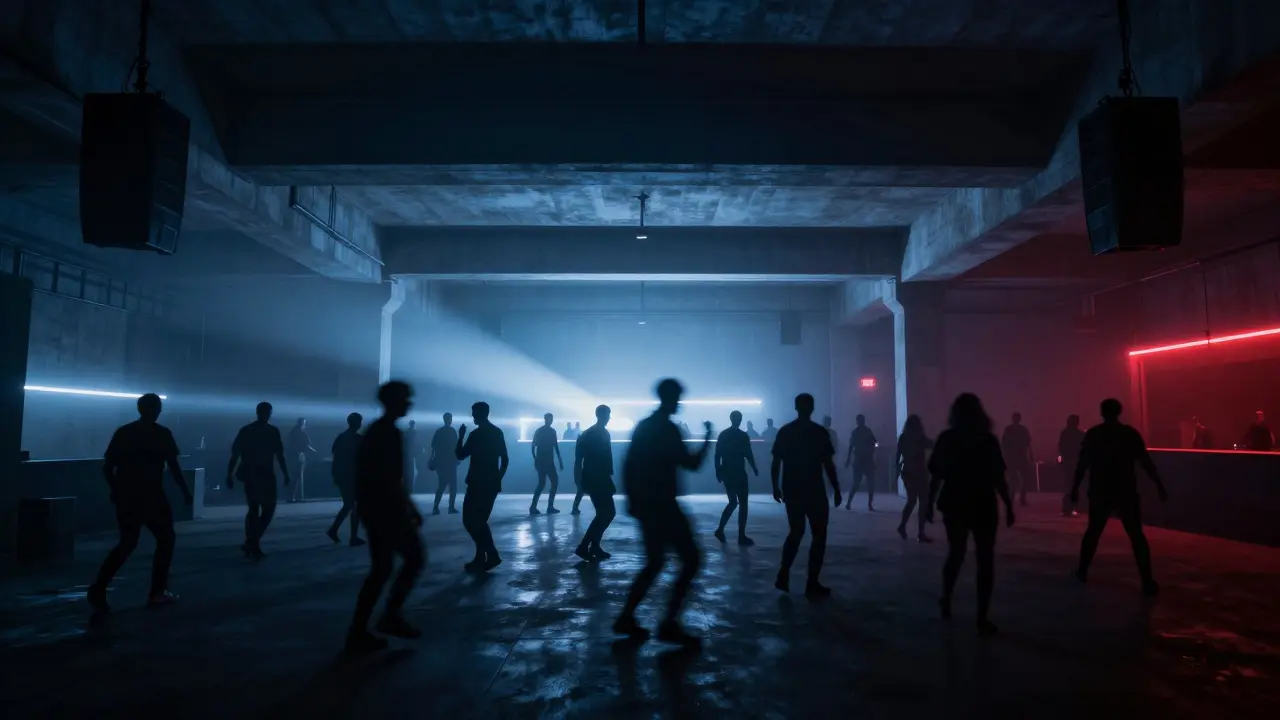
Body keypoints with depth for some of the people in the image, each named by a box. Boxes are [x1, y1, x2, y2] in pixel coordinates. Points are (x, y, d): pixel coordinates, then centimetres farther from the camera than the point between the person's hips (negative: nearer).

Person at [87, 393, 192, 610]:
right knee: (165, 540, 11)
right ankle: (157, 592, 8)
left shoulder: (123, 432, 7)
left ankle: (98, 588, 0)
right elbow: (174, 468, -7)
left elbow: (107, 467, 6)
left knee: (127, 544, 17)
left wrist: (116, 491, 20)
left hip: (125, 497, 5)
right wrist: (186, 492, 4)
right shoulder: (162, 434, -5)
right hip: (151, 497, -5)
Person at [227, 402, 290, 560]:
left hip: (249, 475, 5)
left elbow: (235, 455, 2)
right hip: (265, 476, -5)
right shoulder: (273, 431, -5)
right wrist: (286, 475, 1)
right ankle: (253, 542, -7)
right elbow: (279, 456, -6)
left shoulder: (245, 430, 5)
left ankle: (252, 544, 15)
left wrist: (230, 475, 5)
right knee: (268, 509, 4)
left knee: (253, 509, 14)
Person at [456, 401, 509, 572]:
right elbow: (505, 459, 12)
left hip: (478, 483, -7)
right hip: (492, 483, 7)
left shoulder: (476, 435, -13)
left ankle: (491, 555, -5)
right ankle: (483, 558, 11)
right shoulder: (497, 432, 10)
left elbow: (460, 455, -4)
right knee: (480, 520, 14)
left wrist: (461, 436, 7)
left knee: (471, 520, 0)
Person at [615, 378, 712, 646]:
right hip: (662, 505, -9)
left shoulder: (643, 426, 13)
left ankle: (626, 618, 16)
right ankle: (670, 624, -5)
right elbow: (692, 464, -12)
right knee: (692, 559, -3)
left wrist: (632, 498, 21)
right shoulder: (668, 429, -13)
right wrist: (707, 438, 1)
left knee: (654, 563, 18)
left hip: (644, 504, 9)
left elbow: (629, 465, 16)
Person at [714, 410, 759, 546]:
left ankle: (720, 529, 14)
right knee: (743, 504, 0)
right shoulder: (743, 436, -7)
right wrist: (754, 468, 2)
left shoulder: (723, 435, 5)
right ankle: (741, 536, -1)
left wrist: (718, 471, 4)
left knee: (732, 502, 18)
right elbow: (748, 455, -7)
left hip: (726, 473, 6)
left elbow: (717, 455, 4)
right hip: (738, 473, -6)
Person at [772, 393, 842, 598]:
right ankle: (812, 584, 4)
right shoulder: (820, 432, -7)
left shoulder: (785, 431, 2)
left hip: (791, 490, 4)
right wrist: (836, 490, 1)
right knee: (819, 535, 7)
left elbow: (776, 463, 2)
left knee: (796, 531, 19)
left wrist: (776, 487, 12)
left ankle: (784, 575, 9)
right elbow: (828, 465, -8)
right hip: (814, 491, -4)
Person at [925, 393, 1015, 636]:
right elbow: (998, 478, -10)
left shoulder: (946, 439, -2)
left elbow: (936, 476, -1)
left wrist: (931, 504, 8)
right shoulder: (987, 440, -8)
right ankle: (982, 619, 4)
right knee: (985, 560, 6)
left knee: (955, 555, 21)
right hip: (984, 508, -3)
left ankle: (946, 603, 29)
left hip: (955, 506, 3)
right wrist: (1009, 506, 0)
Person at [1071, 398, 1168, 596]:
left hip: (1100, 493, 1)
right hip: (1126, 493, -1)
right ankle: (1147, 581, -1)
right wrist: (1159, 486, 2)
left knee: (1093, 532, 15)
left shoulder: (1092, 434, 0)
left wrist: (1075, 487, 10)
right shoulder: (1131, 433, -2)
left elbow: (1082, 464, 2)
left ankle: (1082, 572, 20)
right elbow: (1146, 463, -4)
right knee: (1137, 535, 4)